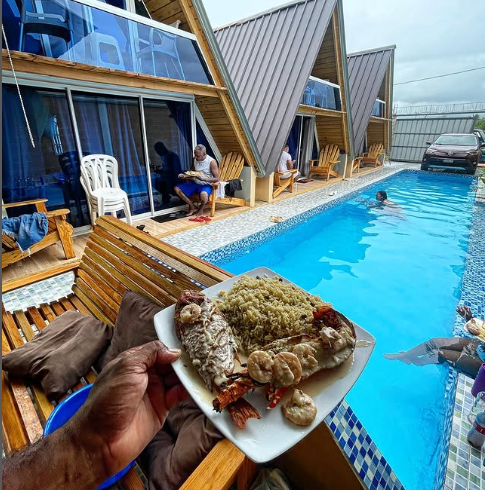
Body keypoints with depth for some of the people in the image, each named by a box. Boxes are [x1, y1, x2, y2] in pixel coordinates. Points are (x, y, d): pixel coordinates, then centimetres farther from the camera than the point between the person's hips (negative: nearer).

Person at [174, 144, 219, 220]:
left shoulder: (211, 162, -15)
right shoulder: (195, 159, 2)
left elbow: (216, 179, -16)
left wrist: (203, 178, -30)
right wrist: (184, 176, -8)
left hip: (206, 185, -6)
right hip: (194, 183, 7)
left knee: (203, 194, -41)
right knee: (177, 188, -8)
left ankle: (200, 210, -6)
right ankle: (193, 207, 1)